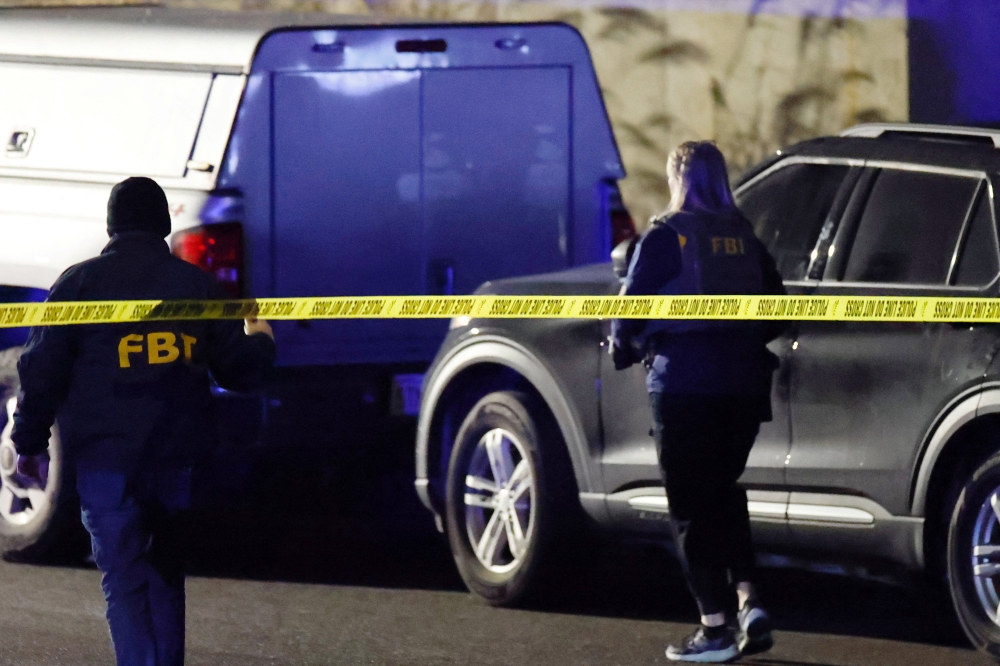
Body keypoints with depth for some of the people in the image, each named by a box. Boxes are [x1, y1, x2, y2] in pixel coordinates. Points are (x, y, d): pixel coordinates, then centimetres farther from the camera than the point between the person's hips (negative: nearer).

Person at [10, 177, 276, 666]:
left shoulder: (80, 282, -1)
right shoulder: (196, 283, 7)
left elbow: (42, 369, -3)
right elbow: (240, 368, 12)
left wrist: (30, 444, 5)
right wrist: (259, 337, 34)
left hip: (106, 462, -3)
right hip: (179, 460, 3)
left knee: (124, 581, -3)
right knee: (167, 575, 16)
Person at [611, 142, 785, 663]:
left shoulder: (665, 237, -8)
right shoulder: (745, 238, 8)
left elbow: (633, 308, -9)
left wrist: (623, 348, 11)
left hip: (685, 383, -5)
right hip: (744, 382, 5)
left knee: (692, 504, 2)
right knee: (723, 492, 20)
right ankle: (749, 601, 7)